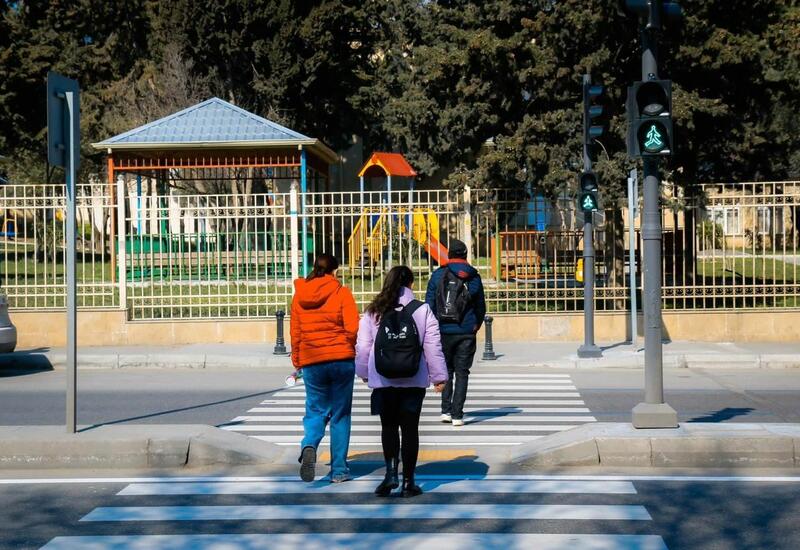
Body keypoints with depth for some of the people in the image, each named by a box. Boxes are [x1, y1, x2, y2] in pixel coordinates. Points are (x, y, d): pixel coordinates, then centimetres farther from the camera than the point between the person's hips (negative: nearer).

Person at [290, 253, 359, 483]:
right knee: (340, 415, 8)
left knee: (315, 410, 12)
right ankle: (339, 470, 9)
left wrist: (296, 359, 19)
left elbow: (295, 331, 9)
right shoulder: (341, 292, -4)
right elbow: (353, 328, -9)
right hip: (342, 360, -2)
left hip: (311, 362, 2)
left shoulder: (299, 295, 6)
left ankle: (309, 446, -19)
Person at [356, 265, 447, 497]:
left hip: (382, 381, 1)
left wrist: (363, 372, 21)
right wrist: (438, 376, 6)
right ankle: (408, 482, 10)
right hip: (414, 382, -1)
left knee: (389, 426, 15)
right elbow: (433, 346, -3)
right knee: (410, 428, 7)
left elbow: (363, 347, 4)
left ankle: (391, 471, -3)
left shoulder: (373, 313, 0)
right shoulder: (422, 310, -4)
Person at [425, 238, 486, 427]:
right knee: (462, 373, 5)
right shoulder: (474, 277, 4)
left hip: (444, 331, 0)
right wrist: (476, 326, 24)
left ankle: (446, 410, 8)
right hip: (466, 333, 0)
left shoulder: (438, 275, -1)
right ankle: (457, 415, 0)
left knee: (446, 370, 16)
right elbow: (481, 307, 9)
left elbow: (429, 304, -2)